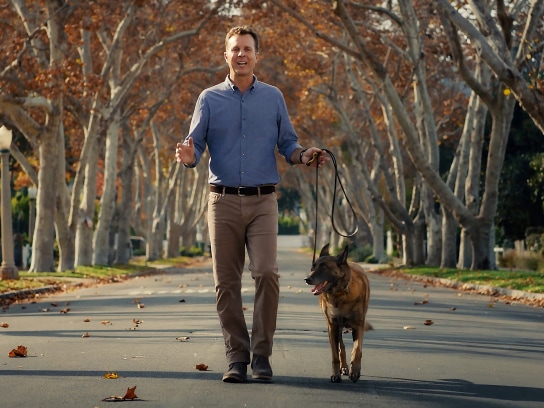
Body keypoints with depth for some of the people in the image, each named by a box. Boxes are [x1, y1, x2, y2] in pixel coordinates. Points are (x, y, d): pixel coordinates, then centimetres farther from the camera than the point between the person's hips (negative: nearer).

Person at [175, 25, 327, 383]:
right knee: (227, 283, 0)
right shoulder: (210, 99, 8)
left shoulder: (273, 97, 9)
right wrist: (188, 158, -18)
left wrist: (304, 156, -10)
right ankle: (237, 357, 9)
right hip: (224, 201, 1)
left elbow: (287, 143, 11)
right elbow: (195, 144, 5)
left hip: (263, 201, -1)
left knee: (266, 273, -15)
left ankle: (262, 354, -4)